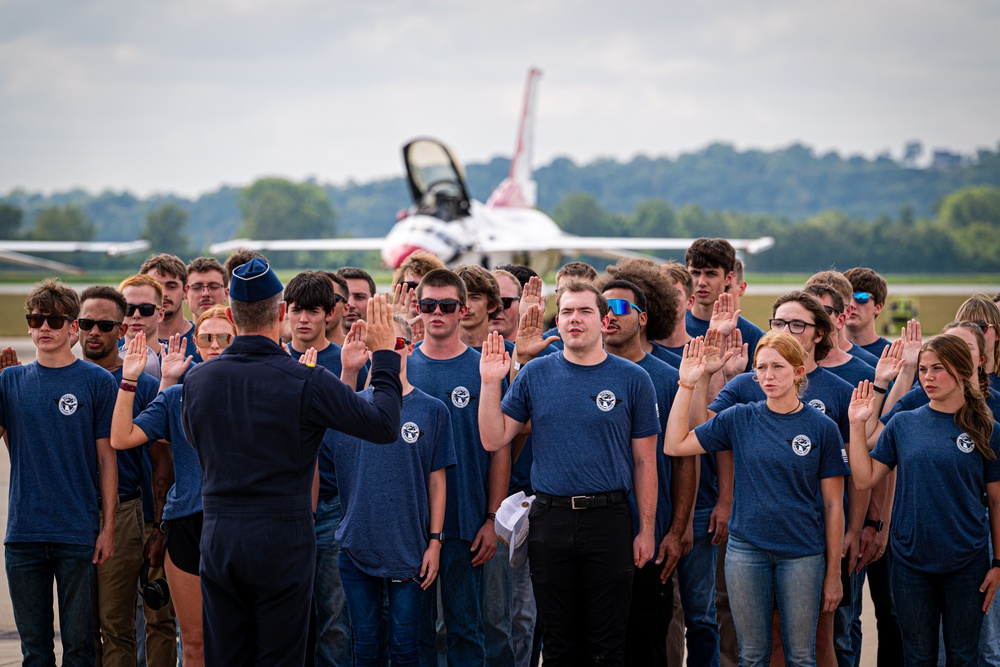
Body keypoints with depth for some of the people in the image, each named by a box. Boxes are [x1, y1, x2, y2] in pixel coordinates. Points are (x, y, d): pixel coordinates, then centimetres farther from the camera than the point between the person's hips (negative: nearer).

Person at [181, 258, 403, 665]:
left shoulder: (196, 381, 0)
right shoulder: (305, 382, -13)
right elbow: (384, 425, -10)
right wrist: (384, 354, 3)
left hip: (217, 537, 4)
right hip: (282, 540, -4)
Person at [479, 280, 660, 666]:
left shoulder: (633, 380, 1)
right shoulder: (535, 375, 5)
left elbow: (644, 461, 3)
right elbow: (494, 440, 4)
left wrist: (646, 530, 0)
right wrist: (490, 383, -7)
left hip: (608, 520, -2)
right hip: (550, 520, 2)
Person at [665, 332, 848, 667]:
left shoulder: (821, 428, -2)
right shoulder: (739, 419, 3)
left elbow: (832, 505, 0)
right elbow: (675, 445, -1)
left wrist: (833, 572, -1)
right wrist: (687, 385, -5)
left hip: (802, 553, -1)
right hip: (746, 550, 1)